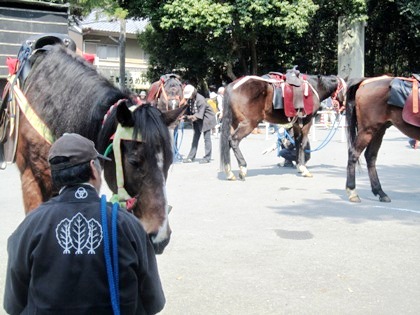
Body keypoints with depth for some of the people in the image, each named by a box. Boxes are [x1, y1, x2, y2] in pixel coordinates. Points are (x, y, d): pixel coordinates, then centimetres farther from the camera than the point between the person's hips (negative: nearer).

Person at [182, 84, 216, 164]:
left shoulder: (200, 99, -25)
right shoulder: (189, 100, -2)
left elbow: (200, 113, -27)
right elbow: (188, 110, 0)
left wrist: (195, 117, -39)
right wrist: (185, 116, -17)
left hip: (206, 119, -8)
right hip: (197, 120, 8)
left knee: (207, 138, -3)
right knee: (195, 138, 8)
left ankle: (207, 158, 2)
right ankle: (191, 157, 10)